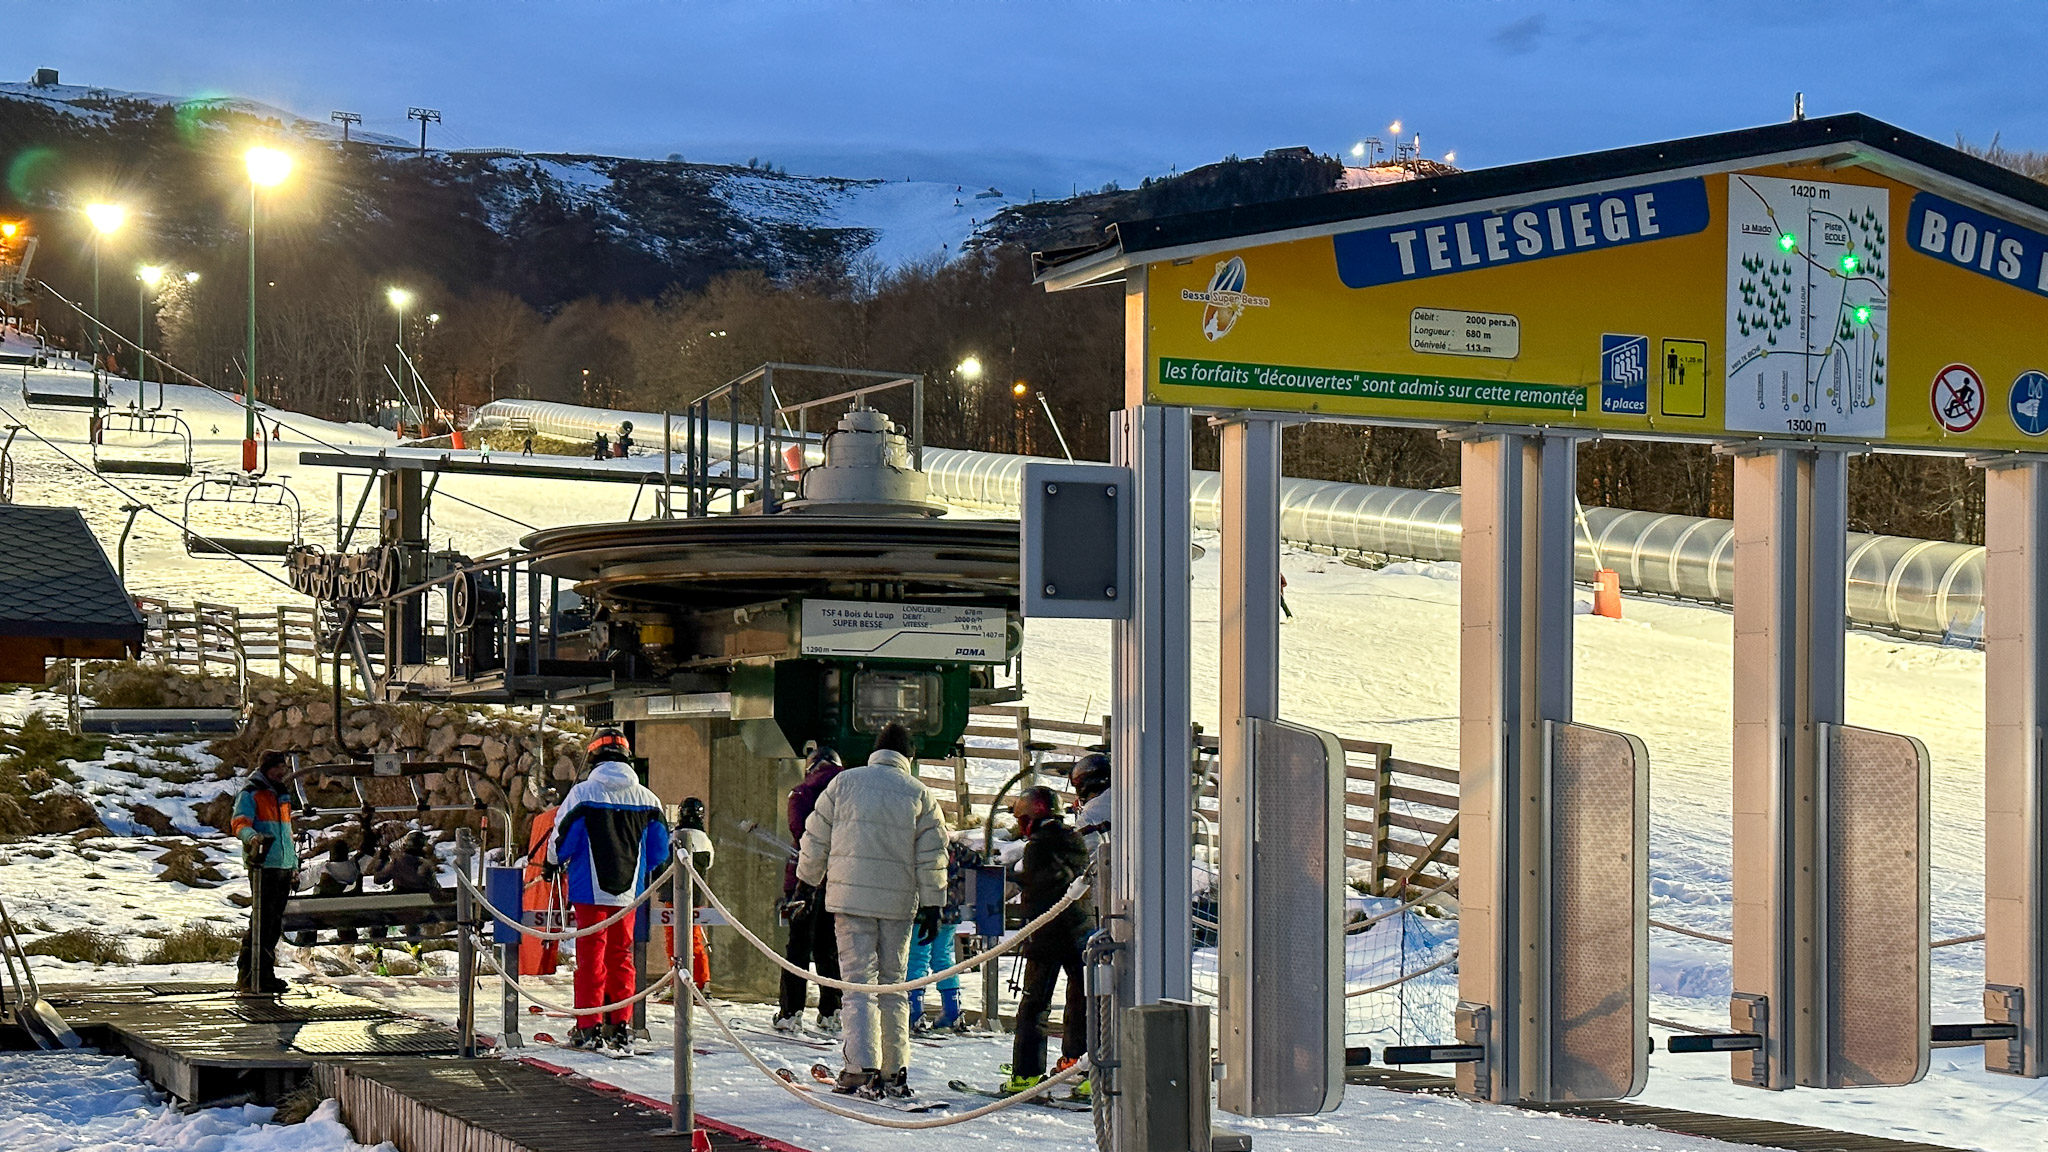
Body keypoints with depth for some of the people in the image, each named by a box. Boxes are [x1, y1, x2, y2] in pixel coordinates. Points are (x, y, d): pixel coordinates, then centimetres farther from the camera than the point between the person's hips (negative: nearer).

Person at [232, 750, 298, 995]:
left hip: (283, 867, 8)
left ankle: (265, 972, 16)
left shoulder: (281, 796, 24)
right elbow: (239, 822, -16)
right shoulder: (250, 794, -1)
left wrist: (294, 863, 29)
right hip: (263, 866, -8)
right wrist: (251, 836, -37)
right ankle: (248, 976, -11)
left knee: (275, 922, 9)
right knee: (262, 920, -12)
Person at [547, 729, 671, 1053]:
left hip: (589, 891, -3)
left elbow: (561, 843, -5)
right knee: (622, 957, 11)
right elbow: (660, 850, 9)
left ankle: (589, 1027, 2)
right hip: (628, 893, 3)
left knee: (591, 957, 3)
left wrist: (557, 863, 18)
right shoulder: (647, 798, 2)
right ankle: (620, 1027, 11)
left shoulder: (583, 794, -9)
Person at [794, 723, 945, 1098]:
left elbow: (816, 836, 7)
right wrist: (932, 906, 4)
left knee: (859, 981, -3)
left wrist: (807, 881, 20)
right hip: (899, 902, 1)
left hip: (850, 896, -1)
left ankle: (864, 1069, -13)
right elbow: (932, 855, 1)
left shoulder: (844, 782, 3)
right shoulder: (921, 794, 4)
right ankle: (896, 1071, 12)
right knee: (893, 984, 11)